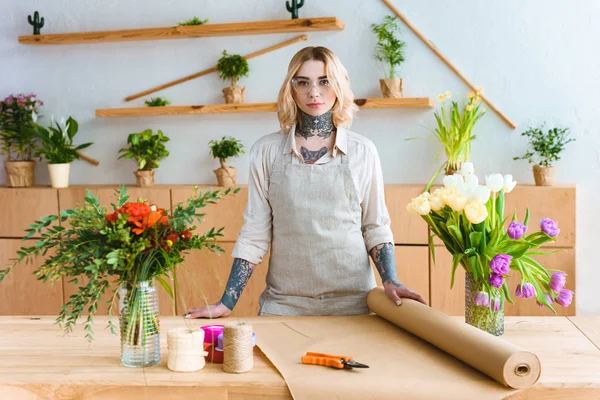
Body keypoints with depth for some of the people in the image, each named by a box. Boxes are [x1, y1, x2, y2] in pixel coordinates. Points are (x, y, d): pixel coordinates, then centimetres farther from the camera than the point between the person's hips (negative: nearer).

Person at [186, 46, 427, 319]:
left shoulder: (362, 151, 0)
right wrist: (227, 303, -3)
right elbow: (254, 232, 1)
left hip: (352, 300, 0)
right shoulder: (266, 151, 0)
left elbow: (375, 227, 5)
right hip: (285, 302, 0)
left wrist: (390, 281, -10)